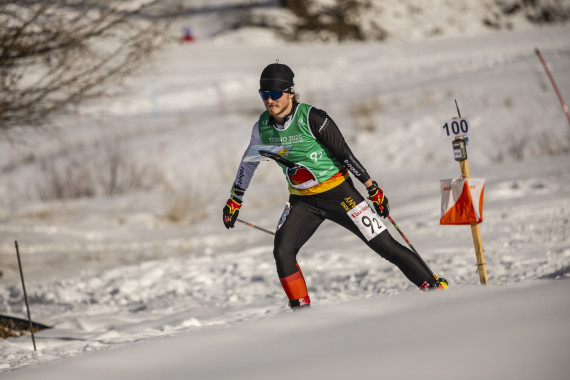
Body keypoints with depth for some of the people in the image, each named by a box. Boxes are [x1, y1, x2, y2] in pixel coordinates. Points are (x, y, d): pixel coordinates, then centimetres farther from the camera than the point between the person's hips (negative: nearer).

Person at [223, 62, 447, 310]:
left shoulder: (311, 118, -20)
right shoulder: (262, 127, -3)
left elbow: (345, 154, -14)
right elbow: (249, 162, 15)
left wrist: (373, 188, -11)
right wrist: (234, 200, 20)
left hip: (338, 193, -4)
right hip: (302, 201, 4)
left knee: (386, 246, -4)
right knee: (282, 252, -18)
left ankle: (434, 286, 8)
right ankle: (301, 309, -4)